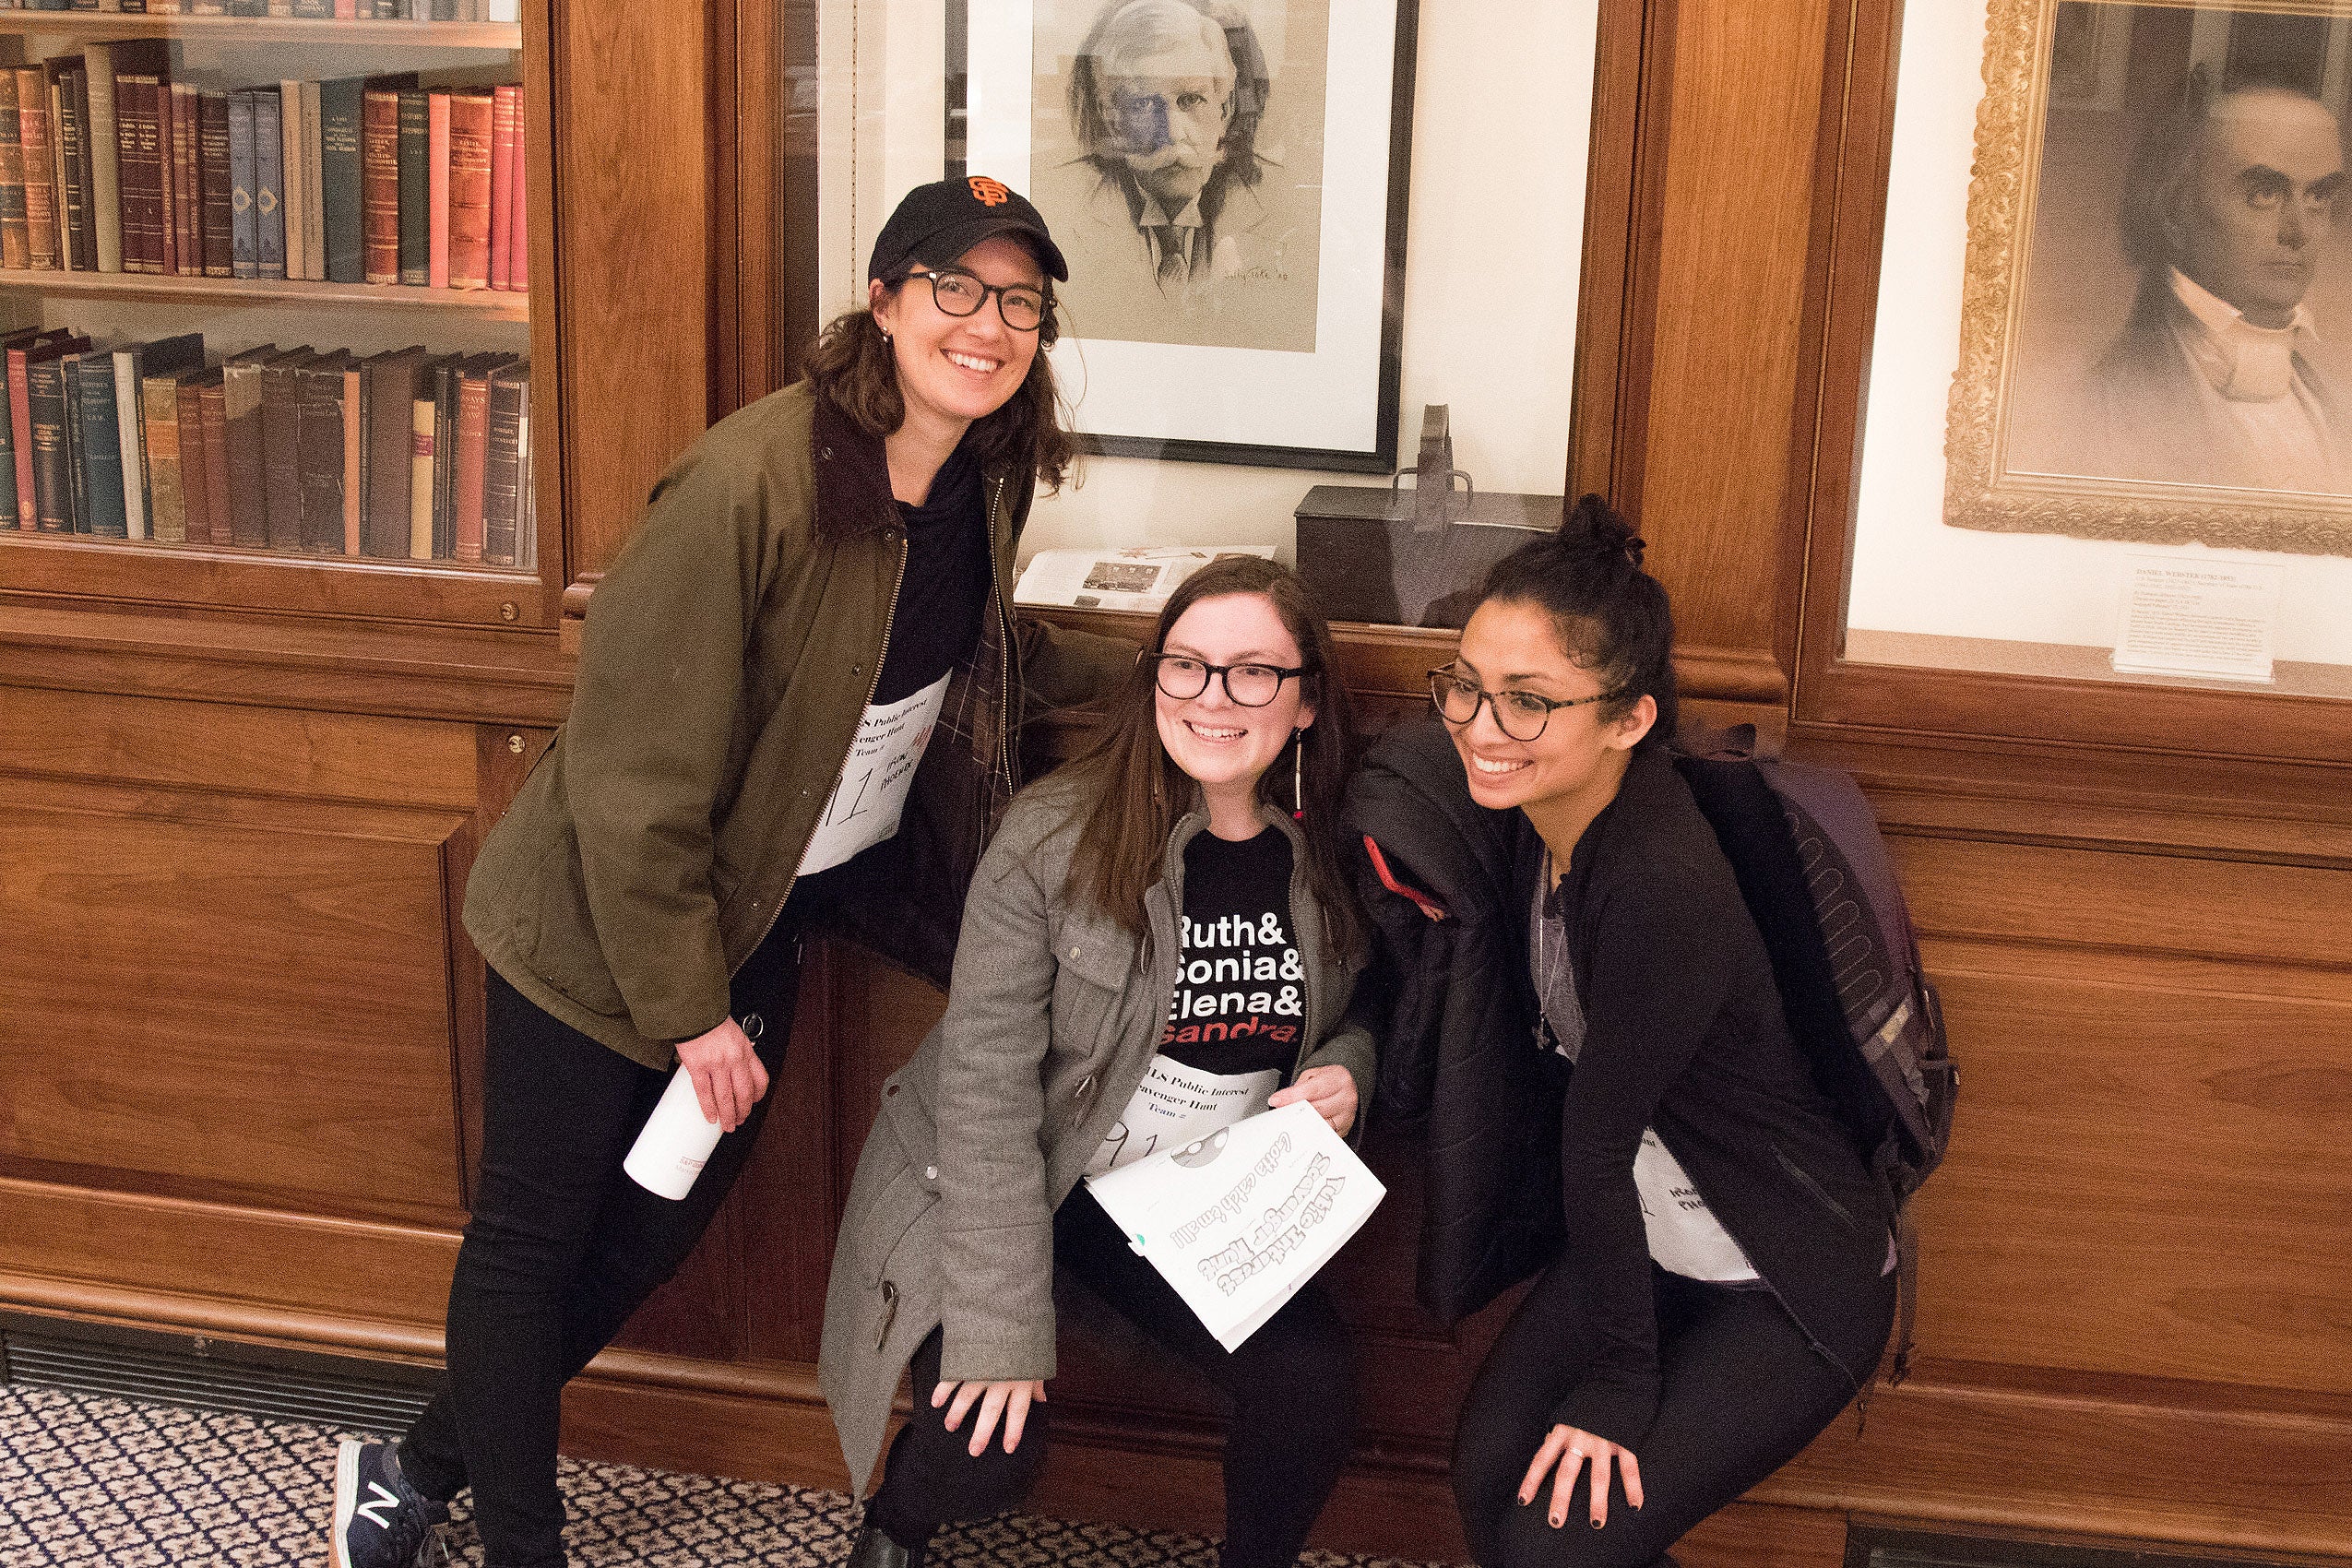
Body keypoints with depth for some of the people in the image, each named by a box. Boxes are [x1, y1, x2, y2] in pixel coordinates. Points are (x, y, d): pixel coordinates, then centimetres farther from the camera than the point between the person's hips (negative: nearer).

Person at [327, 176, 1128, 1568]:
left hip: (770, 915, 8)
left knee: (656, 1232, 17)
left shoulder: (980, 478, -4)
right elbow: (635, 771, -24)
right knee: (532, 1235, 8)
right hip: (607, 928, -8)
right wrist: (691, 1009, -19)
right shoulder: (752, 482, -27)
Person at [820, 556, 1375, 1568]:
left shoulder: (1329, 857, -6)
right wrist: (1003, 1326, -25)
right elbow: (989, 1083, -22)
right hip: (999, 1188, -3)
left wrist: (1346, 1068, -11)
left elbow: (1350, 1015, 14)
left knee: (1311, 1383, -18)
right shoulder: (1055, 835, -20)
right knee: (988, 1450, -20)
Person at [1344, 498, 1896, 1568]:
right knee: (1490, 1474, -5)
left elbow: (1600, 1139, -25)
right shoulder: (1528, 805, -9)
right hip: (1643, 1233, 7)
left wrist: (1616, 1383, -12)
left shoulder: (1662, 888, -34)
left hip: (1792, 1283, -7)